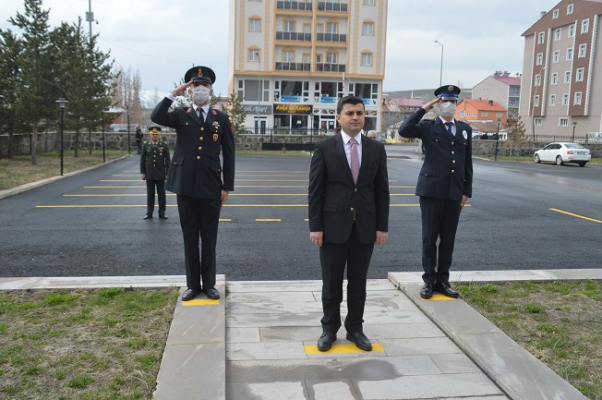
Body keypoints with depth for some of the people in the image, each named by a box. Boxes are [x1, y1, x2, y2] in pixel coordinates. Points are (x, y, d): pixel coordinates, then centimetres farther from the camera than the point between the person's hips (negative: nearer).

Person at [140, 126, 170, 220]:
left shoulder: (164, 145, 0)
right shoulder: (146, 145, 3)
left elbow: (167, 160, 0)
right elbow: (142, 160, 5)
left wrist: (167, 173, -4)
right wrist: (142, 172, -1)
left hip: (160, 174, -1)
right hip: (149, 174, 1)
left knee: (161, 194, 4)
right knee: (150, 194, 6)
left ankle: (162, 213, 11)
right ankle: (149, 213, 13)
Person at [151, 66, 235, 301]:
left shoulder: (222, 119, 6)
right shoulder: (181, 115, 7)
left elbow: (229, 156, 5)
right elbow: (156, 117, -15)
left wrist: (227, 187, 0)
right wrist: (174, 94, -14)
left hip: (211, 187, 0)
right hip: (185, 186, 1)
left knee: (209, 238, 7)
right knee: (190, 237, 8)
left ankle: (209, 284, 19)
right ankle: (193, 284, 20)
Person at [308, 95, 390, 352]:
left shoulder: (376, 149, 4)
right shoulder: (324, 148, -3)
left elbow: (382, 191, 6)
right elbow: (315, 191, -4)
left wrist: (382, 226, 2)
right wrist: (315, 226, -8)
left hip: (365, 227, 2)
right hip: (333, 226, -2)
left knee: (358, 282, 12)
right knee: (331, 283, 9)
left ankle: (355, 328, 27)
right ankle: (329, 329, 25)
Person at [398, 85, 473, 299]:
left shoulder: (465, 129, 12)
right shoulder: (428, 126, 1)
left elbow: (467, 163, 12)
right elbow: (404, 130, -19)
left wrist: (467, 191, 7)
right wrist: (423, 109, -13)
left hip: (454, 193, 4)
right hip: (431, 190, -4)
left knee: (448, 239, 9)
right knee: (429, 238, 3)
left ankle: (442, 280, 20)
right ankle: (429, 281, 13)